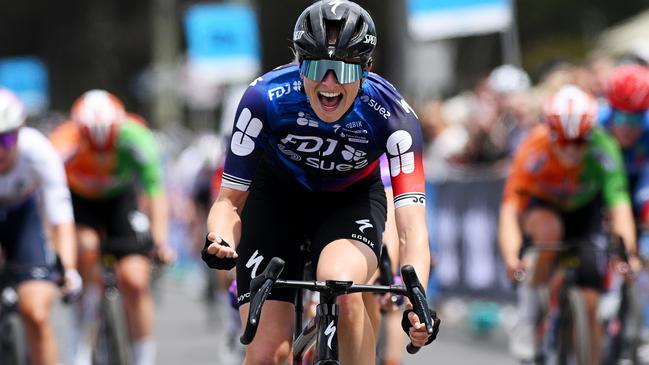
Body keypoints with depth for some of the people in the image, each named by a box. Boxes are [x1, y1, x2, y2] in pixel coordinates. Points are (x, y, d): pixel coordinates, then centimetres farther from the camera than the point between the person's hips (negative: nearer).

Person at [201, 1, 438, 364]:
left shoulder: (392, 115, -30)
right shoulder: (265, 98, -30)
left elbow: (412, 226, -36)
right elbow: (230, 199, -21)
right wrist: (219, 240, -45)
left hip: (351, 199, 0)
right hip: (277, 194, 0)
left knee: (341, 286, -35)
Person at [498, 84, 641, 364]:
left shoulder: (602, 149, -32)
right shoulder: (534, 151, -34)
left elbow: (619, 204, -40)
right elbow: (509, 210, -39)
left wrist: (628, 252, -56)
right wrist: (511, 258, -55)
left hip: (585, 211, 1)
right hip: (540, 205, -1)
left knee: (589, 302, -12)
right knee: (549, 228, -37)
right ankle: (530, 309, -19)